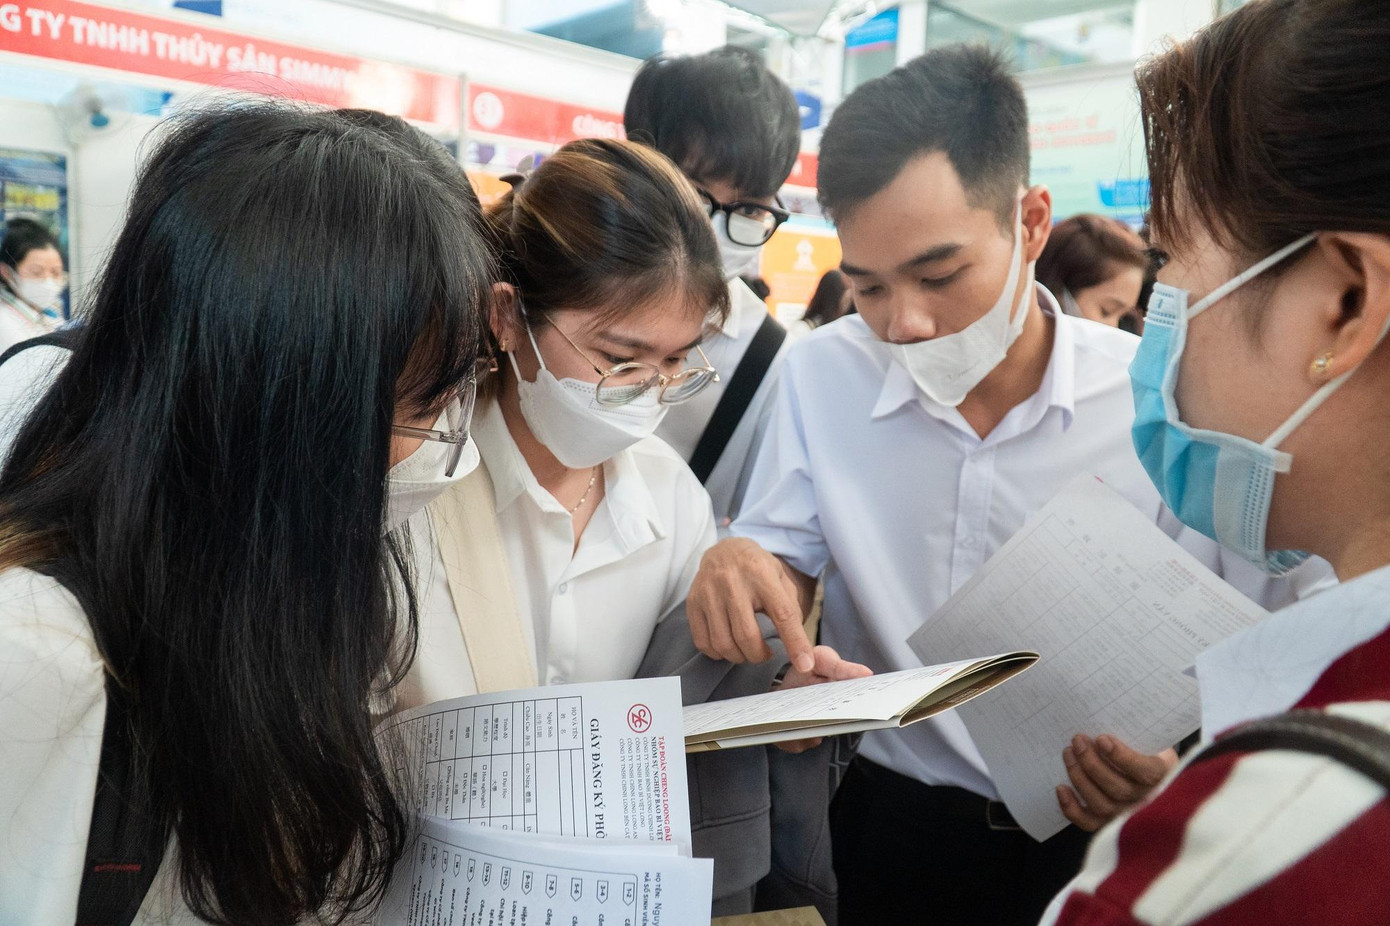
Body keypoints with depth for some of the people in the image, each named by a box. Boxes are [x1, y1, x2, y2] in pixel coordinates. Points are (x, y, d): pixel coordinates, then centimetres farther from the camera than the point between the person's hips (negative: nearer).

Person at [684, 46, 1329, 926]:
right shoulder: (823, 373, -9)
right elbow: (788, 554, -5)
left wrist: (1177, 773, -28)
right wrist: (745, 568, -28)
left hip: (1093, 848, -1)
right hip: (887, 826, 2)